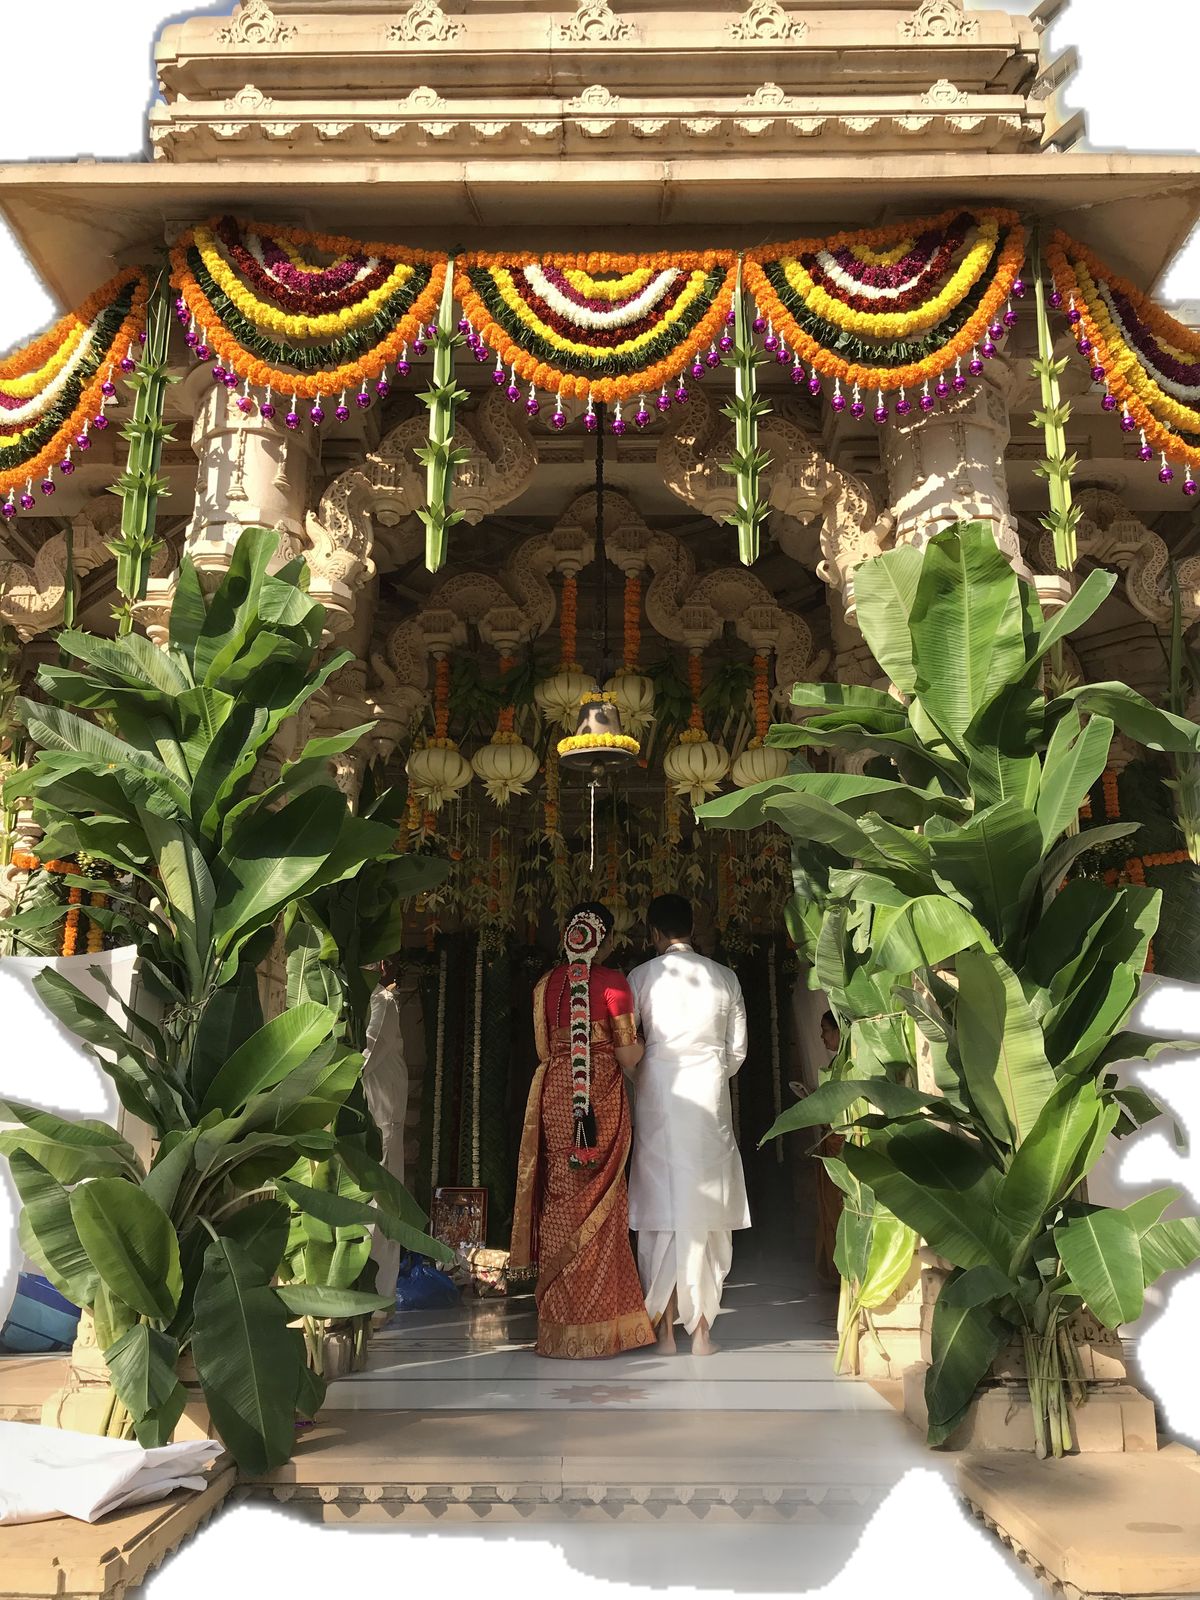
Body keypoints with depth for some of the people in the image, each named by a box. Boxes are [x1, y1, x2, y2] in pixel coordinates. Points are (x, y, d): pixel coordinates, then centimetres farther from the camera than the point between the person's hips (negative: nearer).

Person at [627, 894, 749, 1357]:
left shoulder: (642, 976, -1)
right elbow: (737, 1050, 9)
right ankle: (701, 1329, 9)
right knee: (706, 1211, 6)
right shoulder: (725, 978, 6)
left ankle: (665, 1328, 9)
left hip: (658, 1097, -1)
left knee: (661, 1212, 5)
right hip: (710, 1101, 2)